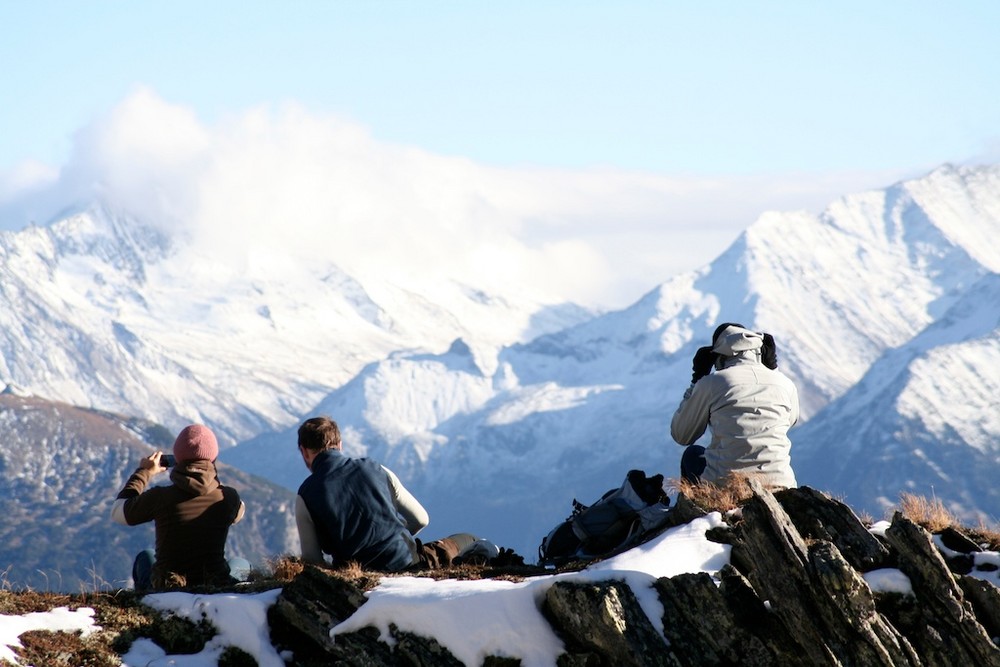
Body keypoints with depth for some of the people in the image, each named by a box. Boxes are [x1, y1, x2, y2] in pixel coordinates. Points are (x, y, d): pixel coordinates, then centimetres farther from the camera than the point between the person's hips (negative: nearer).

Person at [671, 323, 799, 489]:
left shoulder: (711, 383, -2)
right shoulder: (786, 385, 6)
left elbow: (681, 436, 11)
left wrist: (697, 380, 18)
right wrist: (772, 369, 29)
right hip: (779, 488, 2)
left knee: (692, 454, 31)